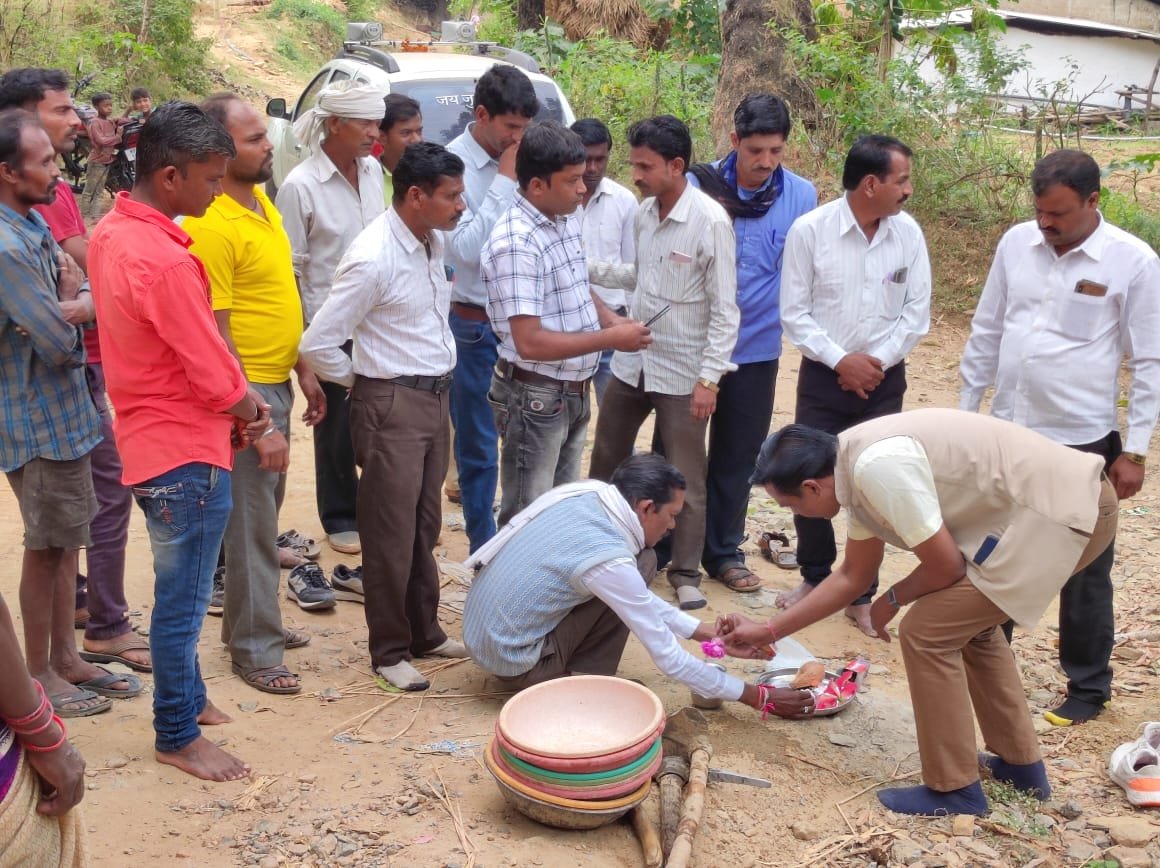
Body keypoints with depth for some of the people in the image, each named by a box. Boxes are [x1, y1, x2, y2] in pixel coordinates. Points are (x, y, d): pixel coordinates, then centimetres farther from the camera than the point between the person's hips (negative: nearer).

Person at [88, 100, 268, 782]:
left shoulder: (110, 232, 4)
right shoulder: (165, 261, -27)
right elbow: (216, 379, -22)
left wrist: (239, 401, 2)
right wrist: (248, 408, 0)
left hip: (151, 438, 10)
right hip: (186, 452, -10)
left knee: (183, 590, 24)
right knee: (183, 600, 5)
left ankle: (188, 696, 41)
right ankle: (178, 735, 20)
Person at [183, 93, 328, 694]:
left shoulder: (261, 202, 8)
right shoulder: (211, 226, -21)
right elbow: (214, 336, -23)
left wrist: (303, 369, 16)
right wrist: (258, 422, -23)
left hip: (276, 381, 9)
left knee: (264, 511, 19)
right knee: (252, 523, 1)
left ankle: (252, 620, 34)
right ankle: (254, 649, 14)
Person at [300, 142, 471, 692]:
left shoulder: (434, 243, 6)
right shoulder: (373, 258, -20)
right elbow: (317, 344, -19)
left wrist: (442, 370, 13)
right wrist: (361, 381, -5)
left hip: (435, 398, 8)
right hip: (392, 405, -8)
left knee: (424, 527, 17)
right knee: (391, 534, 2)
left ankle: (424, 633, 30)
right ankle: (389, 651, 16)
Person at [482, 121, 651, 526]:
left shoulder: (566, 220, 5)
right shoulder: (515, 244, -24)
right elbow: (530, 342, -28)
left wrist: (610, 319, 1)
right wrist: (611, 339, -22)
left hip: (574, 392, 9)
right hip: (535, 397, -9)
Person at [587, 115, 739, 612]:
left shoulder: (710, 221, -17)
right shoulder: (643, 214, 3)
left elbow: (725, 307, -16)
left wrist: (710, 377, -18)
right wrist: (590, 270, 7)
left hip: (682, 372, -7)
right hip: (631, 361, 7)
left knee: (685, 479, 5)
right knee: (605, 463, 17)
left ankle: (686, 573, 20)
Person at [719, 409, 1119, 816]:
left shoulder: (878, 468, -22)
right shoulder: (855, 468, 10)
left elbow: (946, 566, -15)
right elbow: (853, 576, 22)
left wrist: (892, 600, 5)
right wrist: (769, 631, 25)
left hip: (1067, 514, -10)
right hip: (1073, 501, 10)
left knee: (927, 633, -5)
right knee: (968, 620, 25)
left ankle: (954, 790, 7)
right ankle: (1021, 765, 35)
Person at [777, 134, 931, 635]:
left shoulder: (908, 233, -3)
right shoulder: (809, 230, -11)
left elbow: (916, 312, 0)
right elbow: (794, 312, -8)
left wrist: (878, 361, -11)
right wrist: (840, 360, -16)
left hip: (884, 380, 1)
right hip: (823, 376, -1)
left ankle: (861, 594, 19)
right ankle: (815, 578, 29)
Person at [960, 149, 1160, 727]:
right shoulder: (1016, 243, 1)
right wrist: (966, 409, 11)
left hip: (1083, 441, -4)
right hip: (1008, 431, 4)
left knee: (1084, 572, 8)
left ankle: (1088, 687, 25)